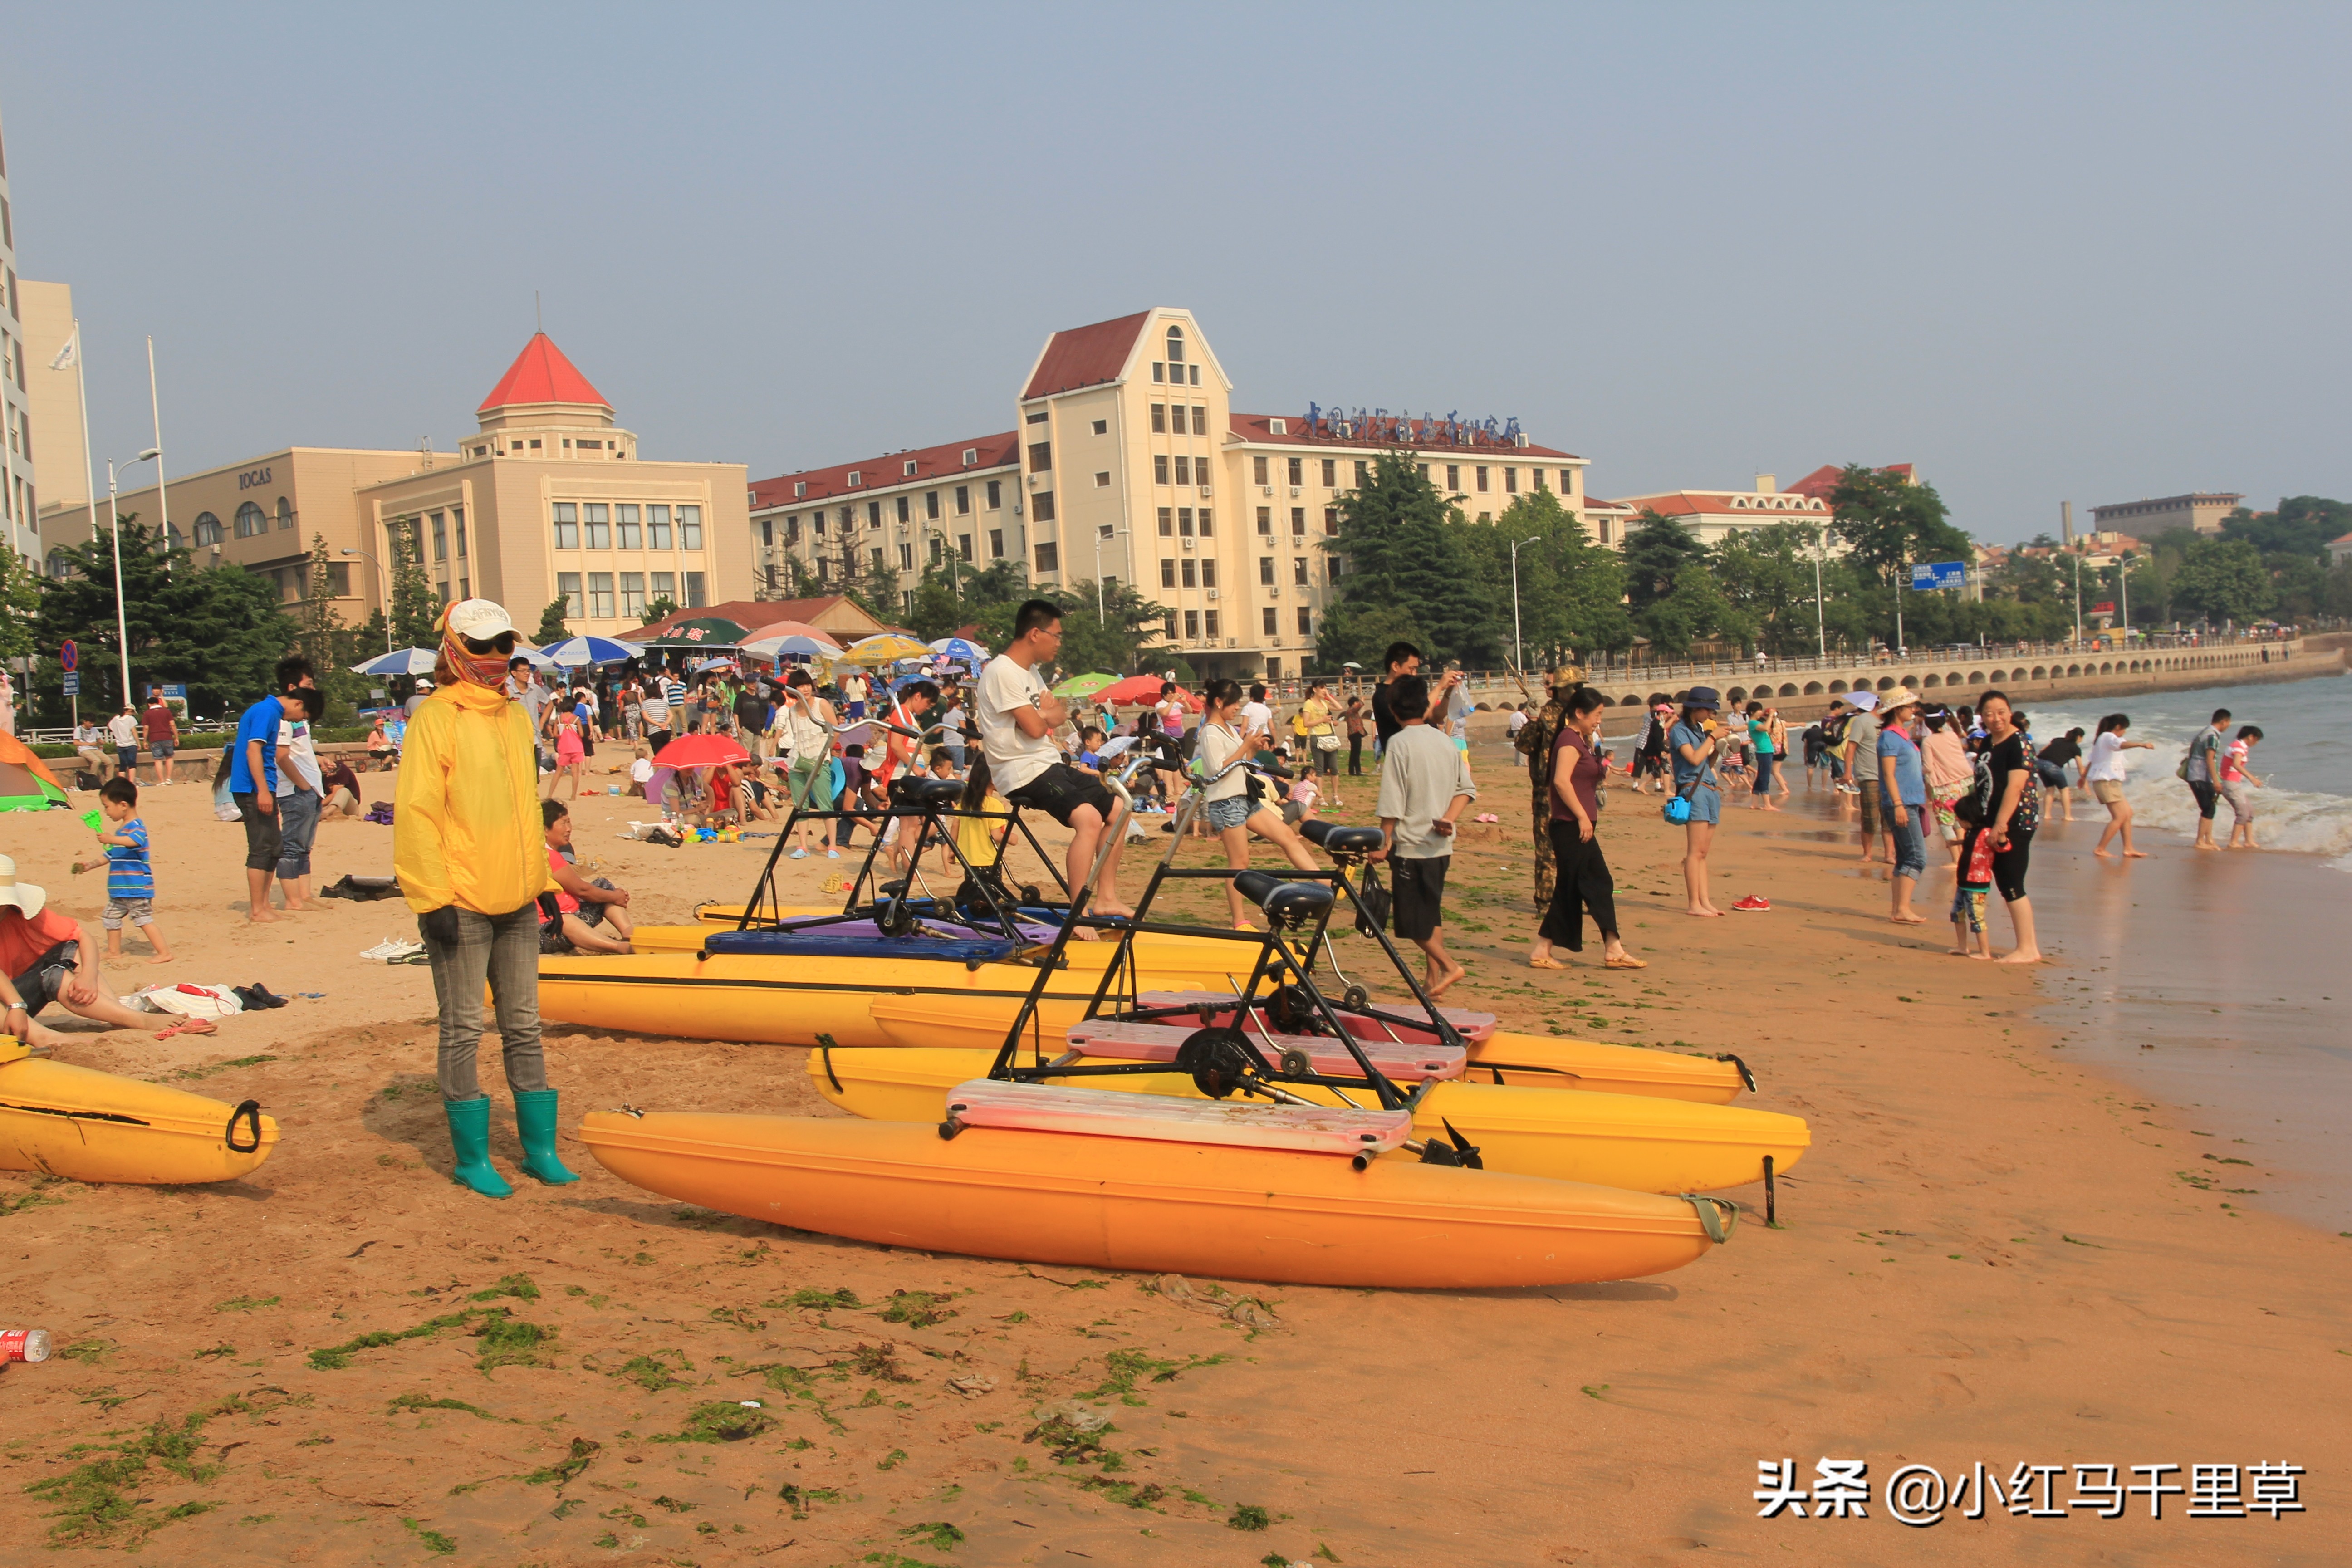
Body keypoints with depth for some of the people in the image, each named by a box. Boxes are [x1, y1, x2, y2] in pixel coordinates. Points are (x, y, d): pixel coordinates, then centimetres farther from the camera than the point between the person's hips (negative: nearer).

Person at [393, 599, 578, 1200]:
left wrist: (540, 881, 18)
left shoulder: (516, 716, 13)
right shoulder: (437, 717, -8)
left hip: (516, 902, 7)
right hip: (461, 903, -6)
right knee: (463, 1030, 2)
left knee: (524, 1026, 12)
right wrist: (433, 897, -16)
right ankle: (471, 1157, 11)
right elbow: (415, 812, -12)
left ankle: (540, 1147, 20)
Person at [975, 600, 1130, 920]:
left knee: (1117, 810, 12)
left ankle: (1107, 898, 19)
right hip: (1024, 773, -11)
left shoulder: (1030, 672, 16)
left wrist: (1044, 714, -8)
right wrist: (1047, 716, 2)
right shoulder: (1003, 672, -16)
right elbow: (1034, 728, -21)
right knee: (1089, 818, -29)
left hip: (1051, 764, 11)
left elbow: (1059, 714, 15)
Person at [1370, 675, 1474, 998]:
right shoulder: (1445, 740, 7)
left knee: (1411, 919, 1)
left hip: (1411, 845, -7)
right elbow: (1467, 788, 10)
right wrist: (1449, 818, 2)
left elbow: (1392, 803, -15)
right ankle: (1433, 977, 15)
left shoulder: (1399, 743, -13)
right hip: (1442, 843, 7)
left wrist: (1384, 842, -8)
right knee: (1432, 912, 16)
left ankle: (1448, 965, -10)